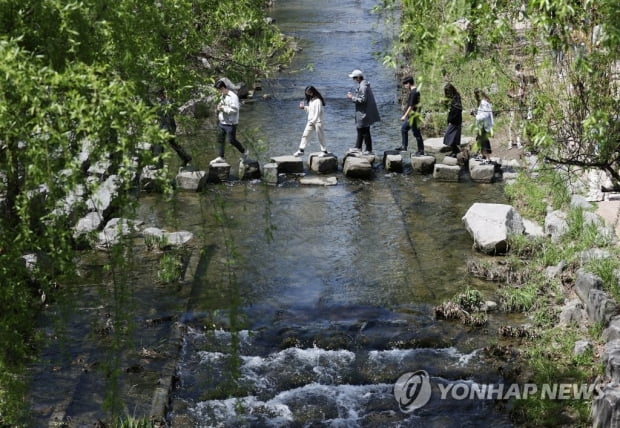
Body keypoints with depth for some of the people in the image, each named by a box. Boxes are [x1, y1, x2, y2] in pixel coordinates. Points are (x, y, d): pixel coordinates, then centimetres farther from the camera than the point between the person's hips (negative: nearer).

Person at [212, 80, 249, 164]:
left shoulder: (233, 97, -18)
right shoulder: (223, 96, 11)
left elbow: (234, 110, -23)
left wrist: (223, 108, -22)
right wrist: (219, 107, 5)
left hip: (230, 123, -8)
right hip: (221, 122, 8)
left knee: (232, 140, -1)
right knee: (220, 140, 8)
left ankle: (244, 152, 21)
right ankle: (220, 157, 15)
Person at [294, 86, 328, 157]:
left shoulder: (318, 100, -16)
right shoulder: (310, 100, 11)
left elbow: (317, 112, -20)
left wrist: (313, 121, -23)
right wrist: (304, 107, 3)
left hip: (317, 121, -8)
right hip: (310, 121, 8)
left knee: (320, 136, 0)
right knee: (305, 135, 2)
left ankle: (324, 151, 11)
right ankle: (301, 150, 3)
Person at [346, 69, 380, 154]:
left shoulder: (363, 86, -20)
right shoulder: (361, 85, 12)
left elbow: (363, 100, -24)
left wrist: (352, 98, -16)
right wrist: (353, 96, 9)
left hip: (364, 113, -11)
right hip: (362, 113, 11)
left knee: (365, 131, -2)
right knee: (360, 129, 18)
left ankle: (369, 149, 5)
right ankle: (358, 147, 28)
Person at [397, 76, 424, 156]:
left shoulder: (413, 93, -21)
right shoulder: (415, 91, 10)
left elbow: (411, 106, -23)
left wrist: (405, 115, -20)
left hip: (413, 115, -11)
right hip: (410, 116, 11)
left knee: (416, 133, -3)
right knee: (403, 128, 20)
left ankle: (421, 150, 4)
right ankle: (404, 146, 29)